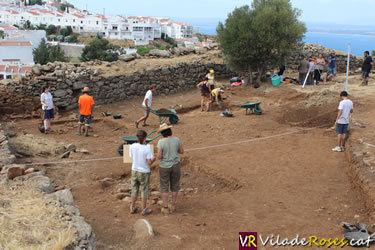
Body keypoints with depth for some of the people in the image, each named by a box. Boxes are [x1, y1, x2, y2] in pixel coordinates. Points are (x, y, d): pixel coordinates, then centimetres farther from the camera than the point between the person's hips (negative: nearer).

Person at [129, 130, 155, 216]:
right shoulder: (147, 148, -20)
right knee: (144, 191, 13)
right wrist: (153, 159, 3)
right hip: (144, 172, -3)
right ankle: (144, 209, 23)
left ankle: (132, 208, 29)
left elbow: (132, 157, 2)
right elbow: (149, 162, -17)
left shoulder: (132, 146, -10)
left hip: (134, 171, 4)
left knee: (134, 189, 18)